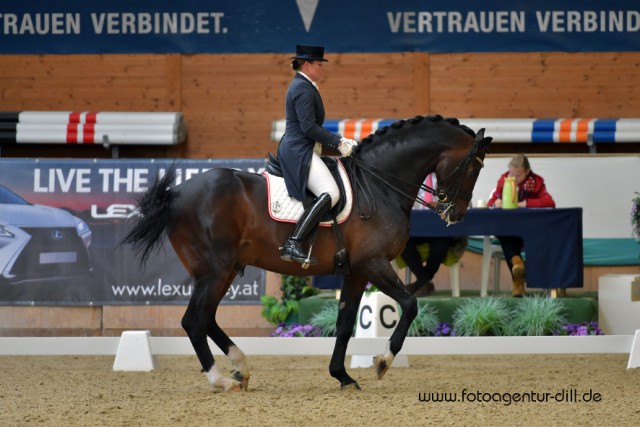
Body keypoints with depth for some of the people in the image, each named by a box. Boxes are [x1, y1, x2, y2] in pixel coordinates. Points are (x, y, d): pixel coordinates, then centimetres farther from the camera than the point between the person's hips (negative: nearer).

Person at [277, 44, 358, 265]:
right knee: (330, 193, -25)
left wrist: (339, 141, 18)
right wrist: (338, 143, -16)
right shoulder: (304, 89, -13)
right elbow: (309, 127, -21)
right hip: (299, 151, -11)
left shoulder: (301, 86, 21)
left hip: (296, 150, 11)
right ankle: (293, 244, -34)